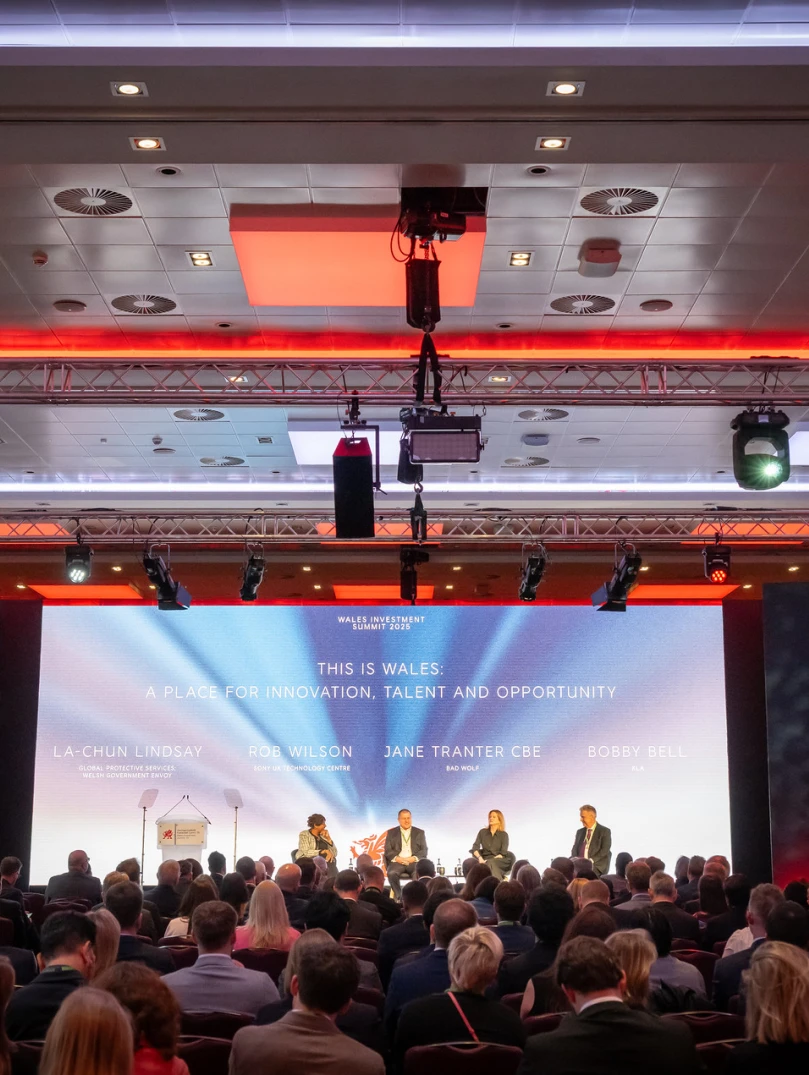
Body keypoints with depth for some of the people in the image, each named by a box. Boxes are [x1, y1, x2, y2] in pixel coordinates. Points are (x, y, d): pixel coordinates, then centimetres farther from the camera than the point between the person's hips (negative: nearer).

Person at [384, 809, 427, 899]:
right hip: (397, 861, 0)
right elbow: (388, 851, 6)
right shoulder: (391, 833, 15)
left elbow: (424, 851, 8)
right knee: (392, 873, -34)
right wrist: (397, 858, -13)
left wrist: (413, 858, -11)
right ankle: (399, 896, -24)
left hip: (414, 861, 0)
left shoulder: (419, 833, 16)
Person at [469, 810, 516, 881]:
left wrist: (489, 860, -19)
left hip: (499, 860, -1)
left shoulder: (504, 835, 5)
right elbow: (475, 848, 3)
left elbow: (503, 853, -5)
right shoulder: (482, 832, 12)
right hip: (485, 860, 1)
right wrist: (480, 858, -19)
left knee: (490, 863, -36)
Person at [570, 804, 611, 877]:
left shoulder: (604, 831, 4)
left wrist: (591, 860, -17)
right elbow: (574, 850, 18)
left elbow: (605, 850, -6)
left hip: (597, 868, -4)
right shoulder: (580, 832, 21)